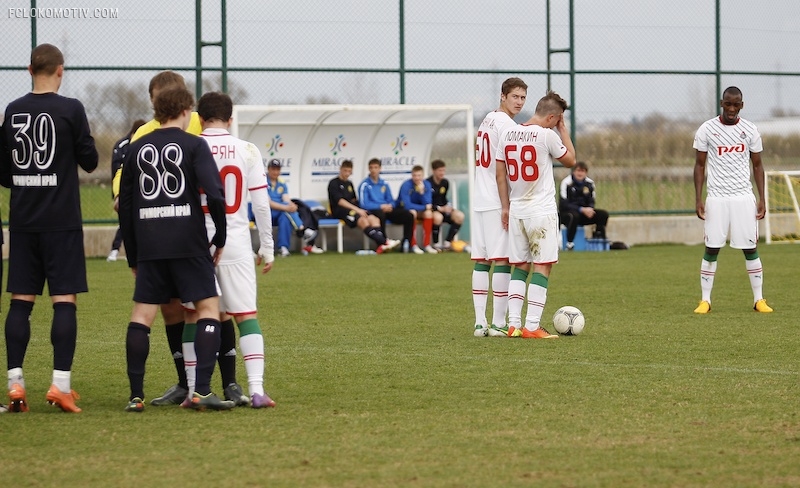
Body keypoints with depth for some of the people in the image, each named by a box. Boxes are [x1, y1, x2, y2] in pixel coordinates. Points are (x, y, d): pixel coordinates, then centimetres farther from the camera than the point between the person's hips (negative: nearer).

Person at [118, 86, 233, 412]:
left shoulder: (136, 150, 12)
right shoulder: (193, 145, -1)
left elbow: (125, 205, 14)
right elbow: (214, 194, -13)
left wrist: (133, 256, 20)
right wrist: (220, 238, -1)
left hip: (148, 247, 4)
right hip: (189, 244, -4)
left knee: (141, 314, 7)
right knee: (208, 307, 3)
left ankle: (136, 395, 2)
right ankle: (202, 391, -9)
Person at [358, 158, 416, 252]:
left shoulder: (384, 184, 17)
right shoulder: (365, 185, -1)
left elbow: (391, 201, 19)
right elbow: (364, 204, -10)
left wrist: (389, 206, -6)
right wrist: (381, 206, -14)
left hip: (387, 209, 6)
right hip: (373, 211, -6)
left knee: (408, 215, -14)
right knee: (381, 214, -42)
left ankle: (407, 244, -12)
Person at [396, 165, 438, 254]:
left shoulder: (426, 184, -9)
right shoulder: (406, 185, -22)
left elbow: (428, 204, -14)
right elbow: (407, 205, -28)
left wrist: (422, 192, -30)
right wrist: (425, 207, -21)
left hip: (419, 211, 4)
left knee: (428, 213, -25)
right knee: (412, 212, -35)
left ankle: (427, 245, -23)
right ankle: (414, 246, -32)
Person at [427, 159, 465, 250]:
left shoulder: (445, 182, 7)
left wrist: (448, 205, -4)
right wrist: (440, 209, -23)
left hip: (442, 208, 7)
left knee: (459, 216, -15)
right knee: (438, 217, -40)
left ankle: (447, 242, -12)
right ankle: (435, 244, -22)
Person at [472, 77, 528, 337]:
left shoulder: (486, 121, 18)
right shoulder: (505, 123, -10)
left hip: (479, 202, 9)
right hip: (499, 203, -9)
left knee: (480, 262, 7)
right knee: (502, 261, -7)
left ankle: (480, 323, 6)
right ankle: (498, 323, -8)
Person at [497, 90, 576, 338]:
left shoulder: (507, 133, 6)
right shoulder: (546, 135, -12)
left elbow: (500, 174, 8)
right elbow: (570, 160, 3)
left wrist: (506, 207, 13)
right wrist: (563, 129, 9)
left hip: (516, 211, 6)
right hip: (542, 211, -6)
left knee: (520, 267, 12)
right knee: (542, 267, -2)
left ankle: (514, 324, 7)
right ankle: (532, 326, -7)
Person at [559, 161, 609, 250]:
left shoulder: (589, 183, 4)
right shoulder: (566, 182, -12)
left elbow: (591, 202, 10)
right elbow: (563, 204, -17)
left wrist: (590, 209, -17)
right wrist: (581, 210, -26)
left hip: (584, 212, 6)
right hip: (566, 213, -6)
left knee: (603, 214, -13)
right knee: (574, 216, -40)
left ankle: (598, 238, -7)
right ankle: (569, 243, -33)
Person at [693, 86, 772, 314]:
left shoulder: (750, 130, 4)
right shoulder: (707, 130, -1)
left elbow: (757, 165, 10)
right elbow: (700, 165, 3)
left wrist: (762, 199, 3)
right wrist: (698, 199, -4)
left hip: (744, 196, 1)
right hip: (716, 197, -1)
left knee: (750, 248, 1)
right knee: (711, 249, -2)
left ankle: (759, 299, 7)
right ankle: (705, 300, 4)